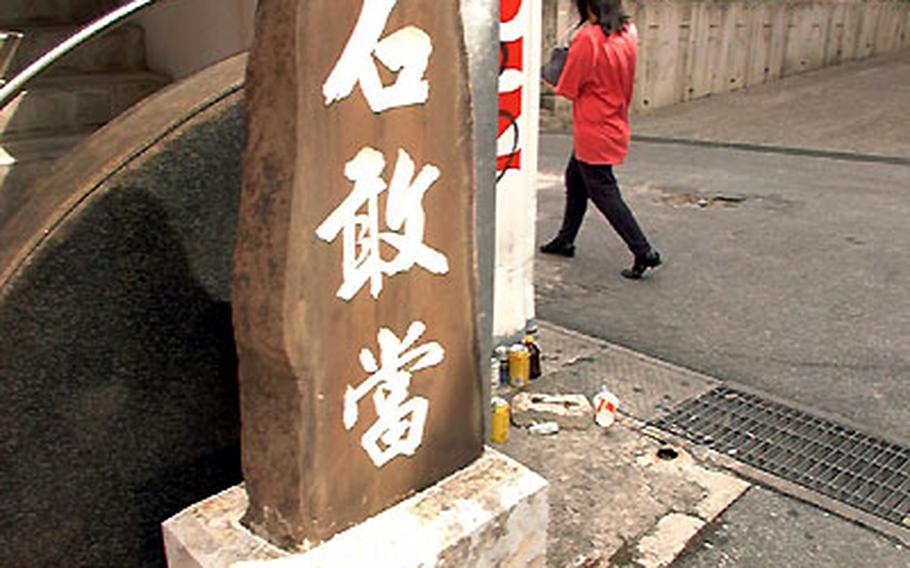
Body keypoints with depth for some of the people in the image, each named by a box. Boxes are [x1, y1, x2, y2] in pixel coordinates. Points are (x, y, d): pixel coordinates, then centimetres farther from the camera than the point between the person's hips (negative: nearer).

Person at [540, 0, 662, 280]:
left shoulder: (587, 38, -21)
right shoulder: (629, 32, 1)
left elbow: (568, 89, -14)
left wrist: (552, 84, 6)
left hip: (594, 130, -8)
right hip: (616, 124, 8)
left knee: (604, 194, -1)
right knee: (575, 180, 22)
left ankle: (644, 253, -1)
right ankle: (565, 240, 33)